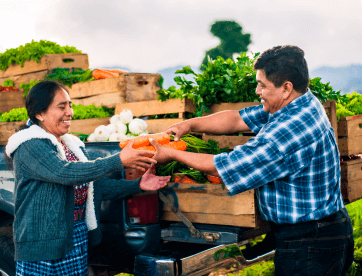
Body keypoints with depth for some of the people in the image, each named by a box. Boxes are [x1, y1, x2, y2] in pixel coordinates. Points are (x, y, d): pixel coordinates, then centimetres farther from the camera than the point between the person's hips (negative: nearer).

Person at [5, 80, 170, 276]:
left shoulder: (73, 146, 14)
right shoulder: (29, 147, -13)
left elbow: (96, 185, 14)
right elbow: (65, 173, -27)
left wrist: (138, 185, 1)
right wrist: (119, 161, -27)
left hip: (78, 242, 7)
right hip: (40, 245, -7)